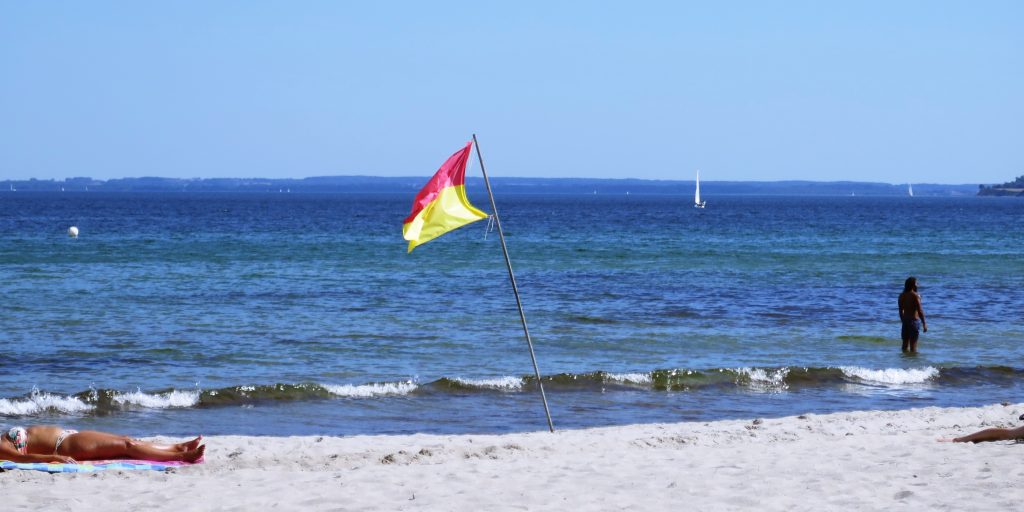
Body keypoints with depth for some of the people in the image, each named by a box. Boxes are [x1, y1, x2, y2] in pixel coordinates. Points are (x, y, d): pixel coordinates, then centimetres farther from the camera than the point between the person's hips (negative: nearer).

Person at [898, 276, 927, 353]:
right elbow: (920, 311, -15)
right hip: (914, 320, -6)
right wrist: (924, 324, -10)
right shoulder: (915, 295, -13)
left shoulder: (902, 296, 6)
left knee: (905, 344, 12)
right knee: (913, 344, -4)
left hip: (905, 321, 6)